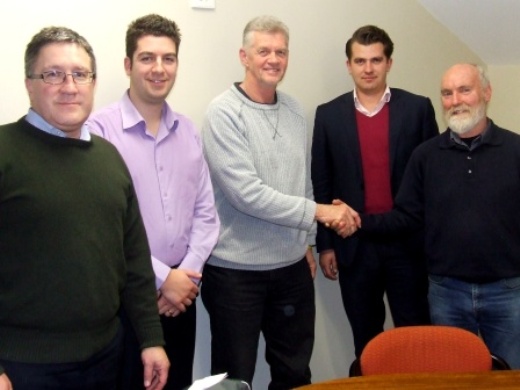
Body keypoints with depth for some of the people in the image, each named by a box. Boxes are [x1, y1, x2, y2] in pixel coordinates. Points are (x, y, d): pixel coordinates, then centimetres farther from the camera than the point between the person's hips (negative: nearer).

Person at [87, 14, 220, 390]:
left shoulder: (188, 131, 7)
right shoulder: (100, 129, -12)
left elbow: (205, 212, 7)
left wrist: (188, 273, -6)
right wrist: (161, 277, -13)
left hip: (181, 293, 5)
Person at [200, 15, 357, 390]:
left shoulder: (295, 110, 6)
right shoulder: (224, 113, -14)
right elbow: (246, 193, -22)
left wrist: (307, 242, 16)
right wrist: (318, 211, -19)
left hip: (292, 267, 6)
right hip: (236, 271, -6)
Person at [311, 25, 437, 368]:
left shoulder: (417, 109, 1)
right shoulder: (329, 114, 3)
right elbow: (321, 184, 4)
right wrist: (325, 245, 2)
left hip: (408, 242, -1)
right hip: (354, 245, 1)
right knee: (365, 339, 13)